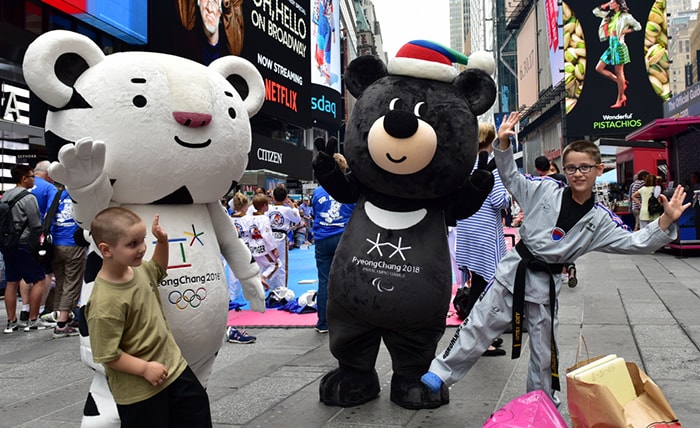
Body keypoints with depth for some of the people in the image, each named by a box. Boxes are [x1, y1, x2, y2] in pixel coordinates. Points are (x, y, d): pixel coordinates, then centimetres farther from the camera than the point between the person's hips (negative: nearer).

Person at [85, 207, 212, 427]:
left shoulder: (139, 269, -4)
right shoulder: (105, 302, -27)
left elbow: (158, 269, 21)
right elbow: (106, 355, -23)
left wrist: (162, 241, 4)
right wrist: (145, 368, -19)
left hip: (173, 365, 8)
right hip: (138, 389, -7)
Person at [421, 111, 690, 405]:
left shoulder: (600, 219, -1)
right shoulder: (545, 191, -3)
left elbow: (636, 243, -3)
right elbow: (510, 176, 3)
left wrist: (666, 220, -16)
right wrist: (504, 143, -11)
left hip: (546, 284, 2)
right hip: (513, 271, -1)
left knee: (545, 351, 16)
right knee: (479, 326, 0)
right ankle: (441, 373, 12)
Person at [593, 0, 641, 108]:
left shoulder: (625, 16, -5)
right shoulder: (610, 15, 14)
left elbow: (638, 26, -4)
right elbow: (595, 11, 19)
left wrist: (624, 31, -9)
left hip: (618, 45, -8)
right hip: (611, 45, 8)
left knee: (619, 73, -4)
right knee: (599, 68, 4)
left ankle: (620, 100, 2)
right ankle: (622, 84, 13)